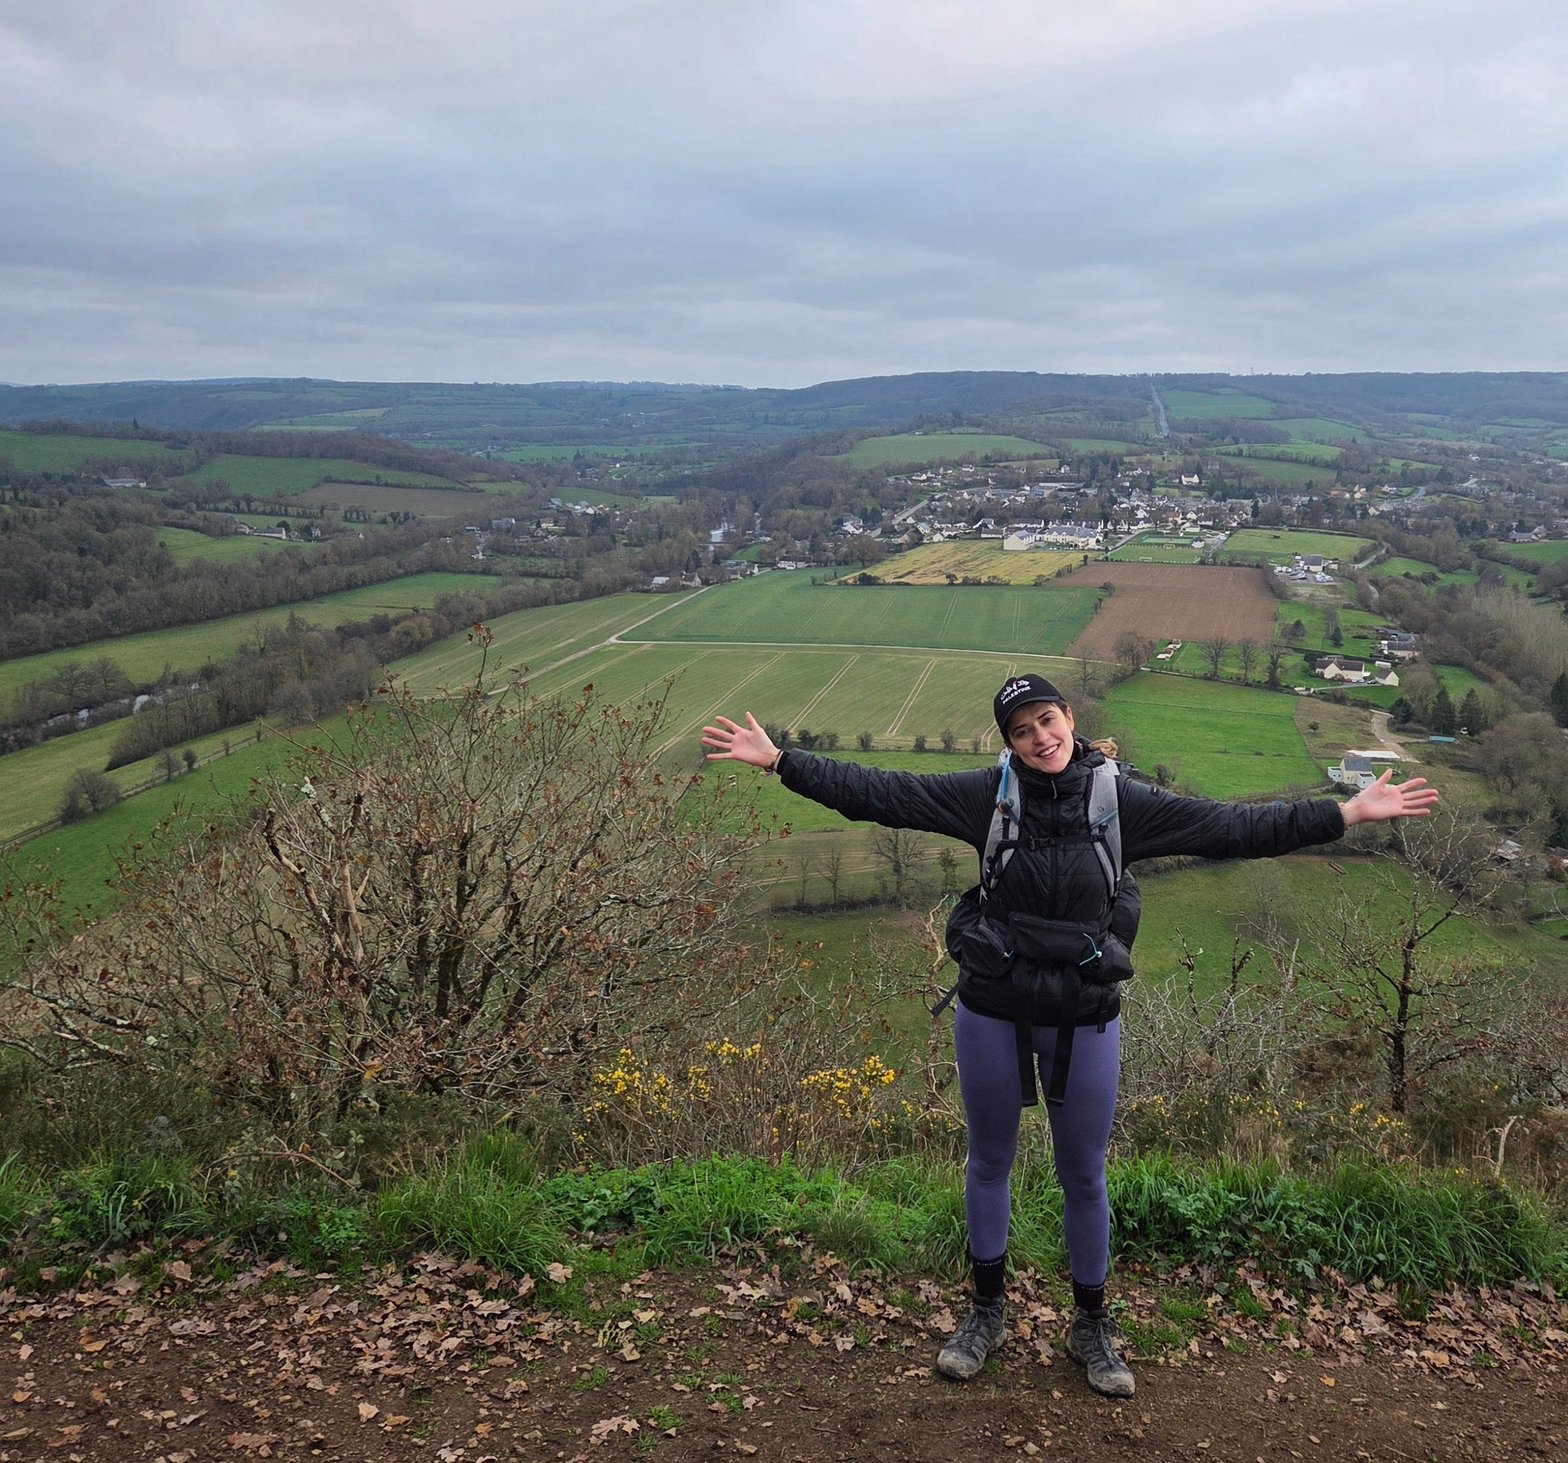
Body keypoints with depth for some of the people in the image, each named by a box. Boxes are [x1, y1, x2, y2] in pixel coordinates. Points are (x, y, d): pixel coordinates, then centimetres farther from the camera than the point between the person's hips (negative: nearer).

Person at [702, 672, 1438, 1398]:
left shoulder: (1121, 800, -7)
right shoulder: (987, 794, -9)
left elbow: (1232, 826, -7)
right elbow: (878, 792, -10)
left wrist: (1348, 813, -9)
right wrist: (778, 760, -14)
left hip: (1084, 1022, 0)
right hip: (991, 1015, 0)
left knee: (1084, 1176, 14)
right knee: (989, 1162, 17)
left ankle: (1090, 1325, 36)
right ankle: (985, 1312, 38)